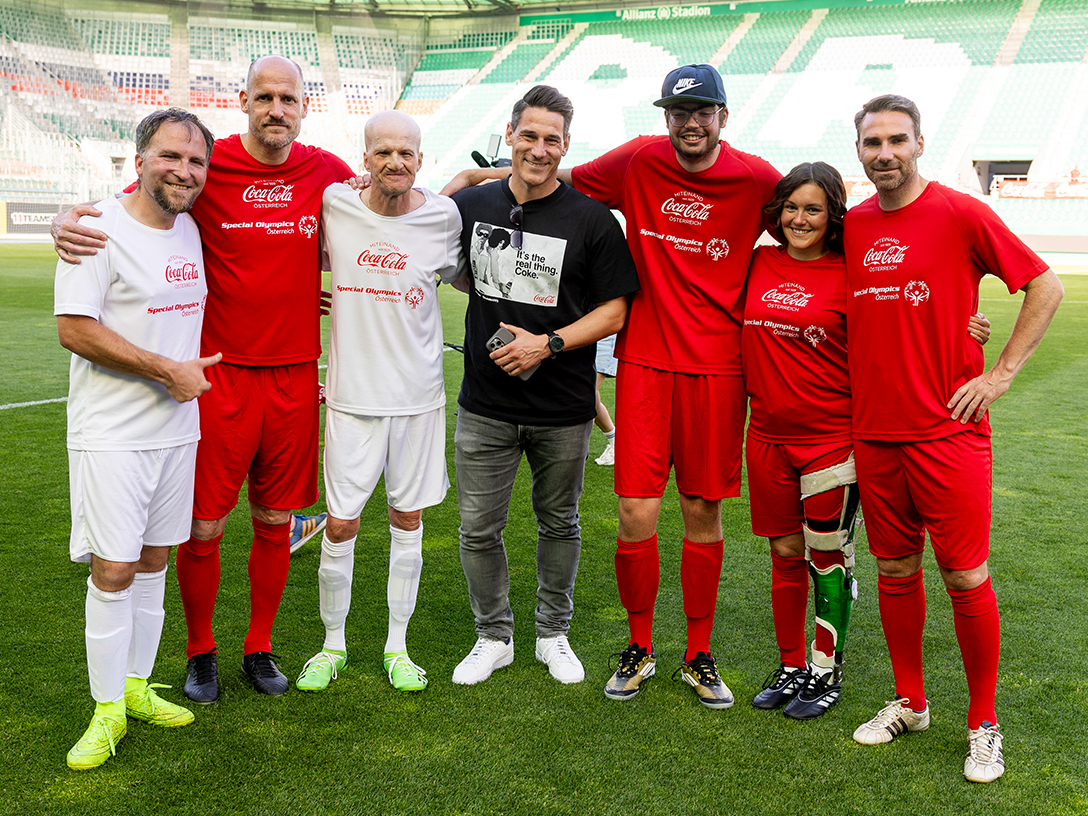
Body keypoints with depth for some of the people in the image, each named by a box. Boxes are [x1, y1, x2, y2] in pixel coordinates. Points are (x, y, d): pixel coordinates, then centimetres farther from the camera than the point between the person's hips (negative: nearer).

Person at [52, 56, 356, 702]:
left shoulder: (328, 173, 3)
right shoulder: (209, 164, -4)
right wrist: (67, 220, -17)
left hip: (295, 377, 2)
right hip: (219, 376, -2)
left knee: (275, 522, 12)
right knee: (204, 527, 3)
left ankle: (260, 648, 29)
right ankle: (201, 652, 24)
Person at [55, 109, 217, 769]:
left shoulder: (190, 231, 10)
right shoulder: (102, 229, -12)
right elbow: (75, 328, -19)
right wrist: (170, 371, -17)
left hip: (178, 429, 7)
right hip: (112, 436, -6)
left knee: (154, 562, 13)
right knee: (113, 571, -4)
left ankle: (137, 687, 27)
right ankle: (108, 710, 10)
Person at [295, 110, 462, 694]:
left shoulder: (443, 216, -3)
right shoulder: (334, 205, -5)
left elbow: (463, 278, 17)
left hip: (418, 394, 1)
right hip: (351, 392, 0)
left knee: (407, 521, 10)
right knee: (340, 525, 3)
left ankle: (397, 646, 25)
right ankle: (333, 645, 24)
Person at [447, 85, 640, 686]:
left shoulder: (592, 220, -7)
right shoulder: (471, 205, 3)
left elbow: (614, 310, -7)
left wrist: (548, 343, -17)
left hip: (563, 410, -2)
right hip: (484, 405, 2)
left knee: (559, 523, 14)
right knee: (478, 528, 6)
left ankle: (553, 635, 32)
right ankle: (493, 637, 26)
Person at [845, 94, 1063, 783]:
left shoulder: (960, 214, -6)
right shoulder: (850, 226, 8)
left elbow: (1046, 287, -2)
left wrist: (1001, 374, -7)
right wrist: (848, 383, 11)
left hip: (949, 430, -4)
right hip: (873, 430, 4)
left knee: (967, 577, 0)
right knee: (895, 572, 12)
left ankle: (984, 725, 16)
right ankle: (910, 704, 28)